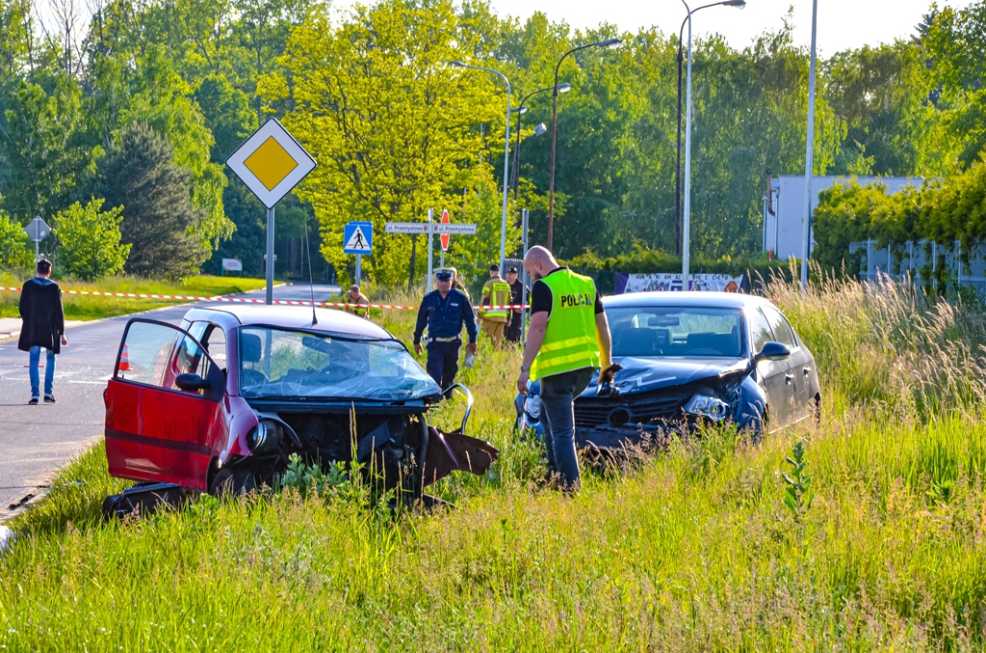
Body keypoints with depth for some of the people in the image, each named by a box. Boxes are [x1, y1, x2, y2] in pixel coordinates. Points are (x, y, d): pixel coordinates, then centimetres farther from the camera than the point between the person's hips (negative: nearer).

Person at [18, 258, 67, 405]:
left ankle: (35, 394, -6)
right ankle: (48, 392, 10)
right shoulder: (54, 287, -6)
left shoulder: (28, 285, -4)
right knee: (50, 359, 16)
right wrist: (61, 333, -1)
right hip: (50, 330, 0)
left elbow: (23, 308, 0)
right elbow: (58, 311, -5)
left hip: (32, 329, 0)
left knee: (33, 361, 3)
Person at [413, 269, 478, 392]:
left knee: (449, 374, 13)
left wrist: (472, 341, 4)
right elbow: (421, 320, 11)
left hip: (453, 343, 1)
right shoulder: (429, 299, 2)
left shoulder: (460, 298, -1)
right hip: (435, 343, -1)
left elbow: (470, 320, 5)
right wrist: (417, 341, 15)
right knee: (435, 375, -12)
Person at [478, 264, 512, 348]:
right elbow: (509, 302, 17)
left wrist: (480, 316, -3)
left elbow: (484, 301, -8)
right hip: (502, 316, 5)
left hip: (490, 316, -5)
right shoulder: (506, 285, 13)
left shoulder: (489, 284, -5)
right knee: (498, 340, 9)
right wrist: (508, 317, 22)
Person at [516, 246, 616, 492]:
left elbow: (538, 328, -17)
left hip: (558, 367, -7)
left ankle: (569, 485, -7)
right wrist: (607, 363, 24)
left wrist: (525, 368, -17)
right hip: (587, 364, 7)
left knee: (562, 430, -3)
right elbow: (602, 326, 16)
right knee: (550, 415, 25)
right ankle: (556, 470, 22)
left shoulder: (543, 288, -8)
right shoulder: (587, 284, 13)